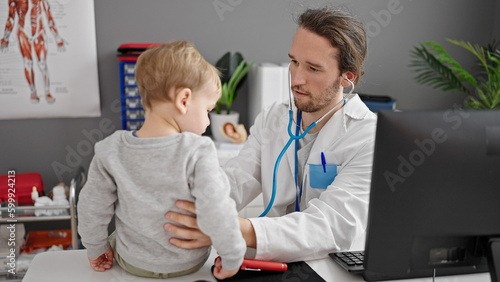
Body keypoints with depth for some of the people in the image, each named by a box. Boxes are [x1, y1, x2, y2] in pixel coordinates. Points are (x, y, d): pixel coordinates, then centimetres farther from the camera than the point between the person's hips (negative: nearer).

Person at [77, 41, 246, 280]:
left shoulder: (111, 151, -14)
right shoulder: (197, 153, -27)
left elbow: (93, 207, -3)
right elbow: (217, 215, -29)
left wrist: (96, 247, 13)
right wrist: (233, 258, -13)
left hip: (134, 262, 3)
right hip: (188, 264, -2)